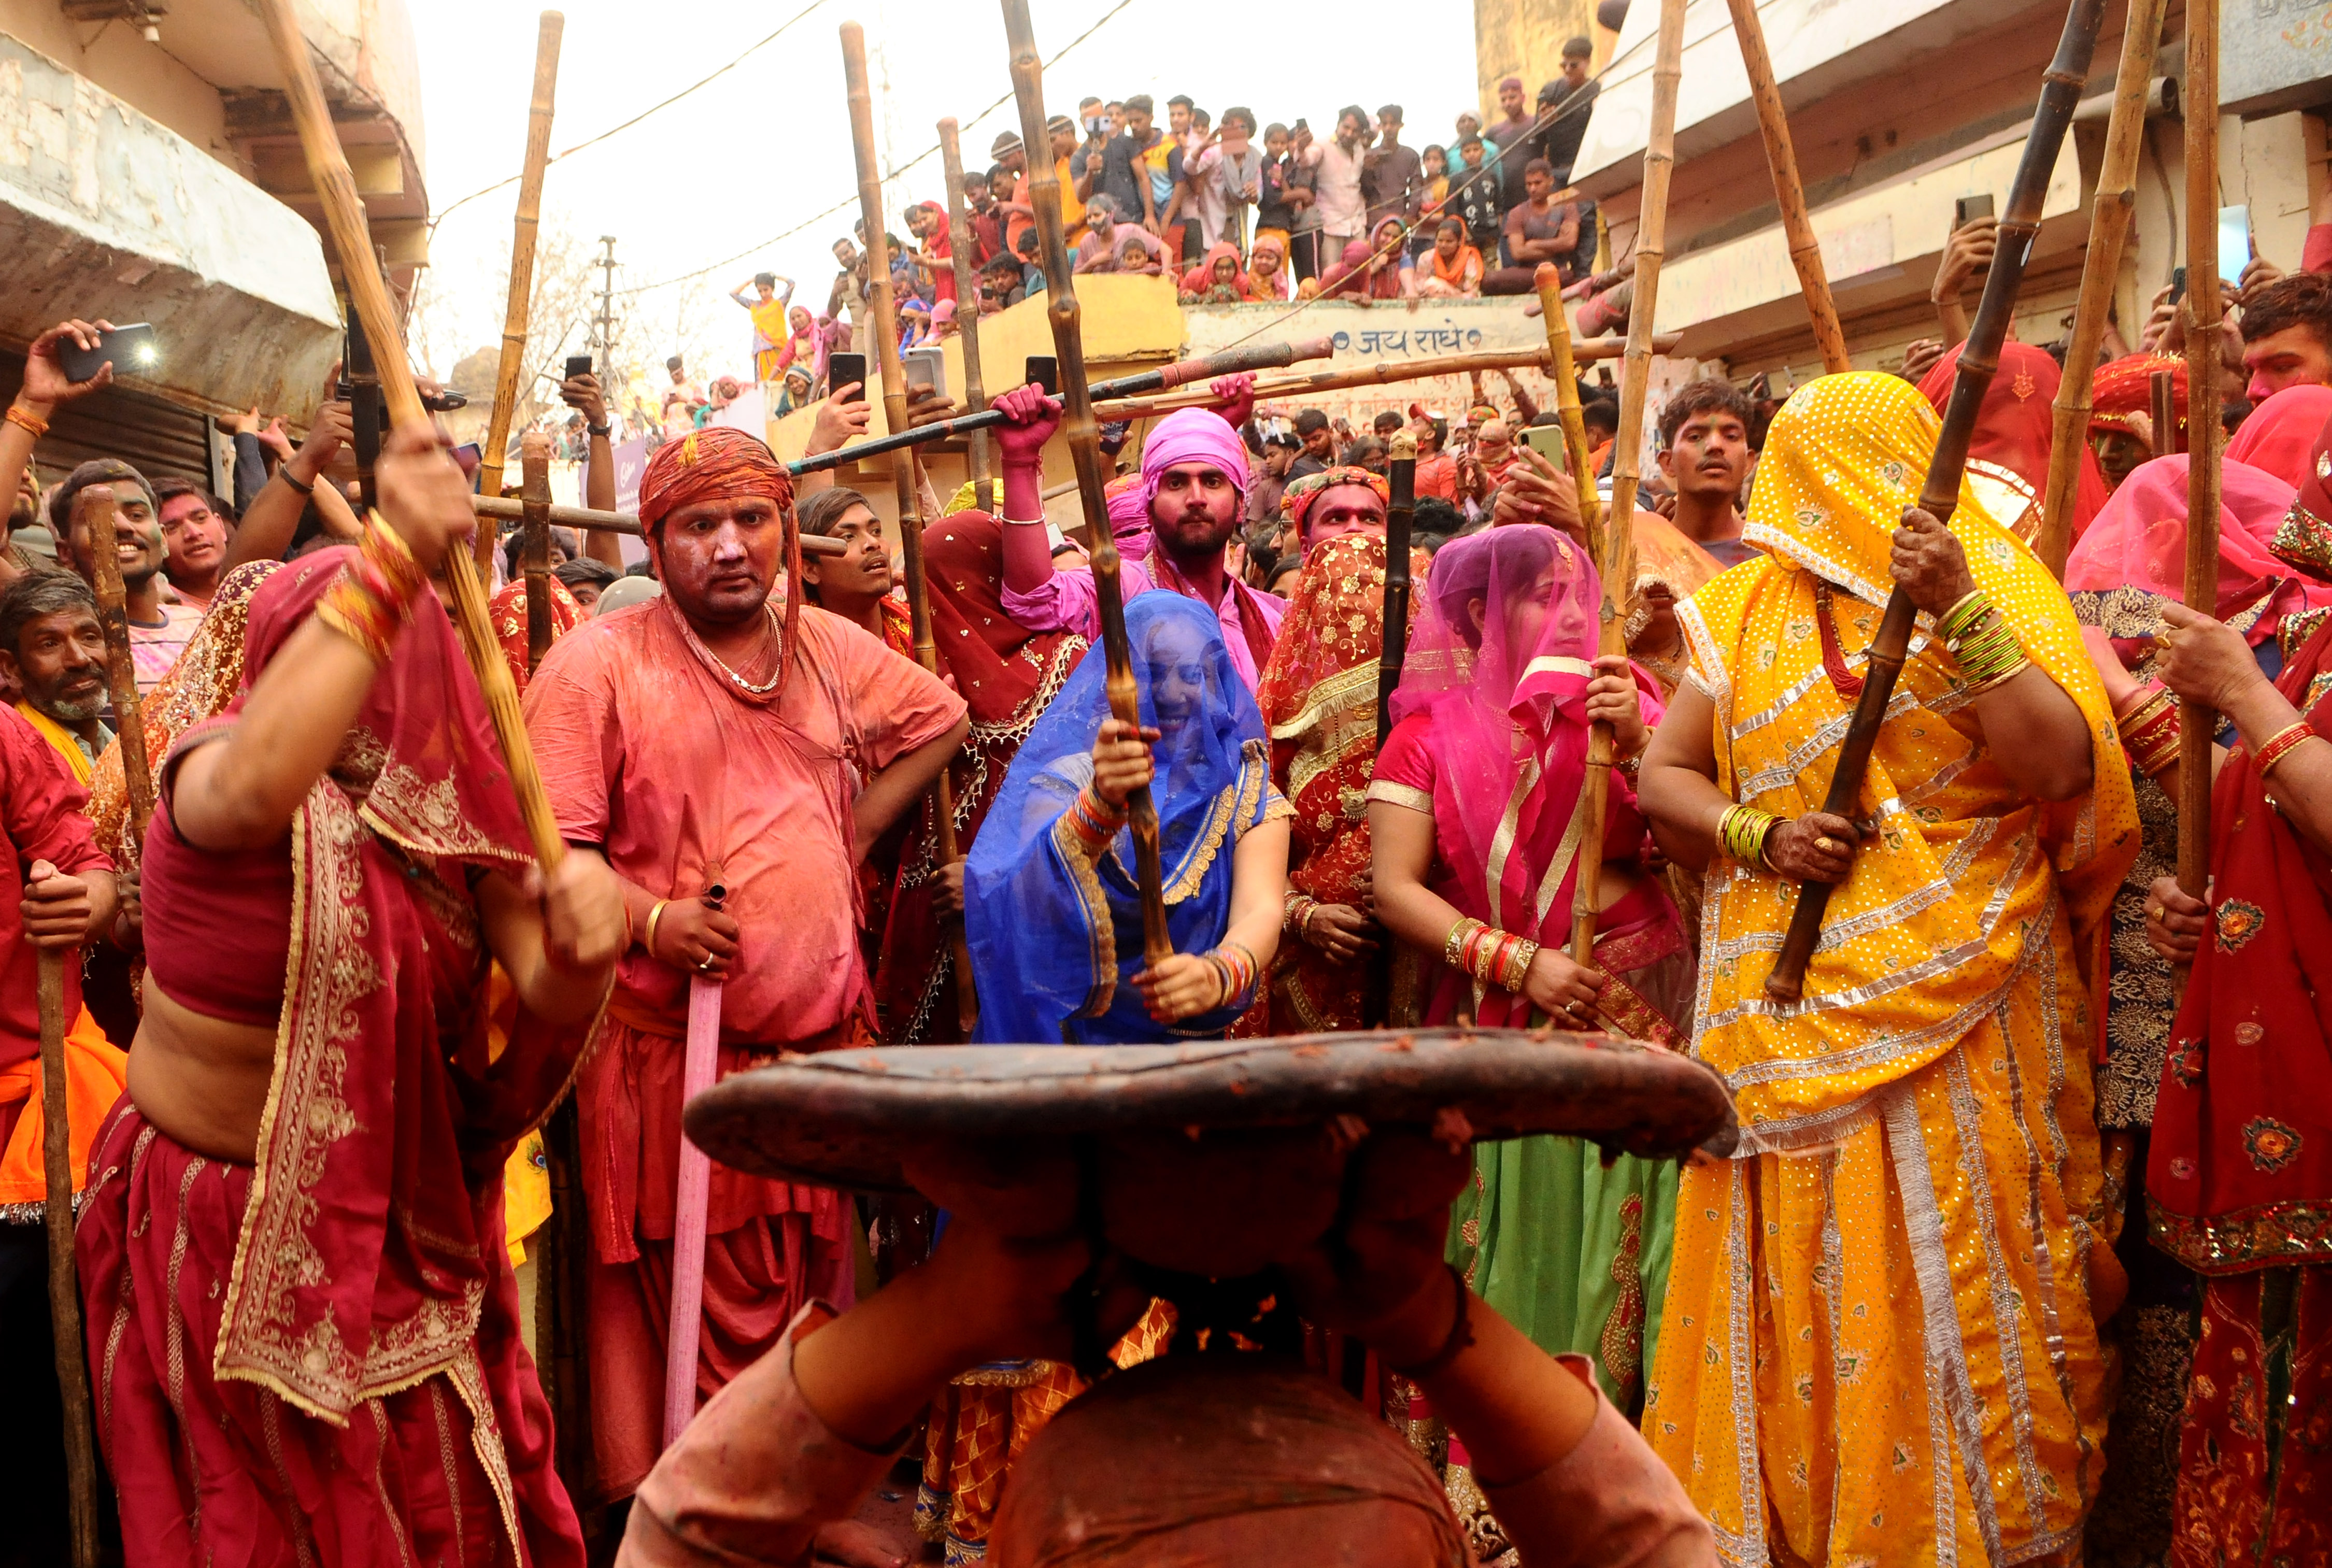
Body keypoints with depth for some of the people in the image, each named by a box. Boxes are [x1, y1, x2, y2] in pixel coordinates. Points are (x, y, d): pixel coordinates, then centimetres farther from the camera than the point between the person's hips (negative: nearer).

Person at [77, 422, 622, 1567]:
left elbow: (544, 998, -15)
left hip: (396, 1214, 5)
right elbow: (249, 791, -46)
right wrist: (397, 561, -51)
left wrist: (580, 942, -39)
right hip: (225, 1224, -5)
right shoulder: (212, 763, -19)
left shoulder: (448, 811, -4)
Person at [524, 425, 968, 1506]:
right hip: (669, 1050, -5)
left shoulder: (829, 647, 10)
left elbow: (939, 719, 25)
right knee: (700, 1320, -1)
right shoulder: (598, 662, -6)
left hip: (826, 1041, 5)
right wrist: (648, 918, -24)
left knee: (814, 1302, 14)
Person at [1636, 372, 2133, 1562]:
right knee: (1794, 1294, 6)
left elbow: (2062, 771, -13)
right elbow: (1663, 780, 9)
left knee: (1954, 1291, 1)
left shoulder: (2000, 588, 1)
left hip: (1959, 1013, -3)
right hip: (1789, 1022, 3)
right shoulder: (1749, 610, 11)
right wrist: (1758, 836, -9)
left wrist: (1961, 609, -19)